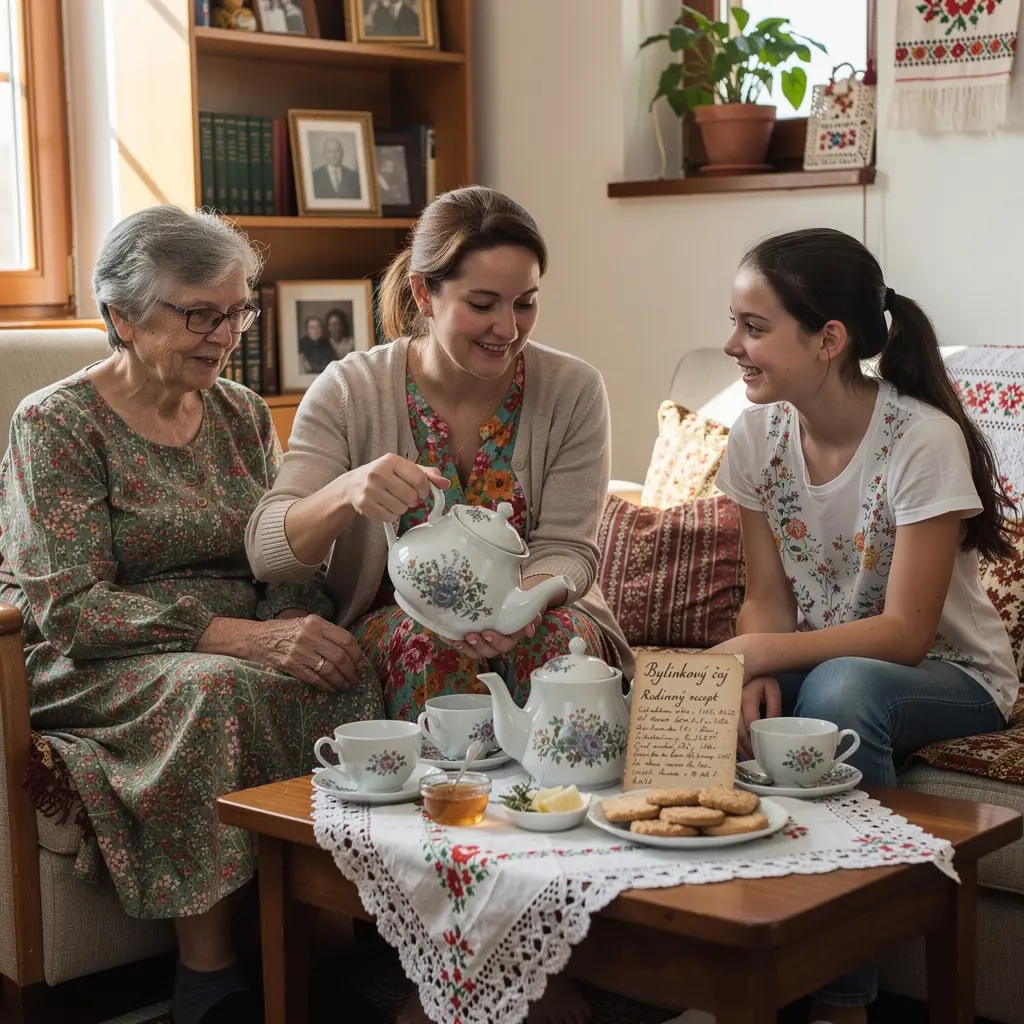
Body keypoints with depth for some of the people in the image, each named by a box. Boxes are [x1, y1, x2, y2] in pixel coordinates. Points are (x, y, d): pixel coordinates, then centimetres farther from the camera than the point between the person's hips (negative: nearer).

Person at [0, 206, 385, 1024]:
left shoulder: (244, 415, 13)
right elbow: (68, 608, -15)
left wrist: (300, 622, -17)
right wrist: (240, 636, -27)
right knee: (220, 690, -36)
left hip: (243, 652, 5)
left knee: (346, 675, -27)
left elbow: (289, 563, 9)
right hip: (93, 671, -5)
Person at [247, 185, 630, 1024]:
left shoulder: (572, 389, -5)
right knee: (430, 646, -34)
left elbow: (567, 547, -8)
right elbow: (267, 555, -16)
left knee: (565, 641, -33)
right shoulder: (350, 392, -9)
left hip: (535, 613, 1)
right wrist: (348, 492, -38)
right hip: (397, 621, 0)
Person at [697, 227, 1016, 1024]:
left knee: (840, 689, -36)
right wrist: (753, 674, -25)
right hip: (819, 661, 5)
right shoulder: (759, 432, -6)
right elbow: (769, 597, -3)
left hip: (947, 676, -4)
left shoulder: (923, 440, -22)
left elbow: (904, 632, -22)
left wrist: (763, 653, -32)